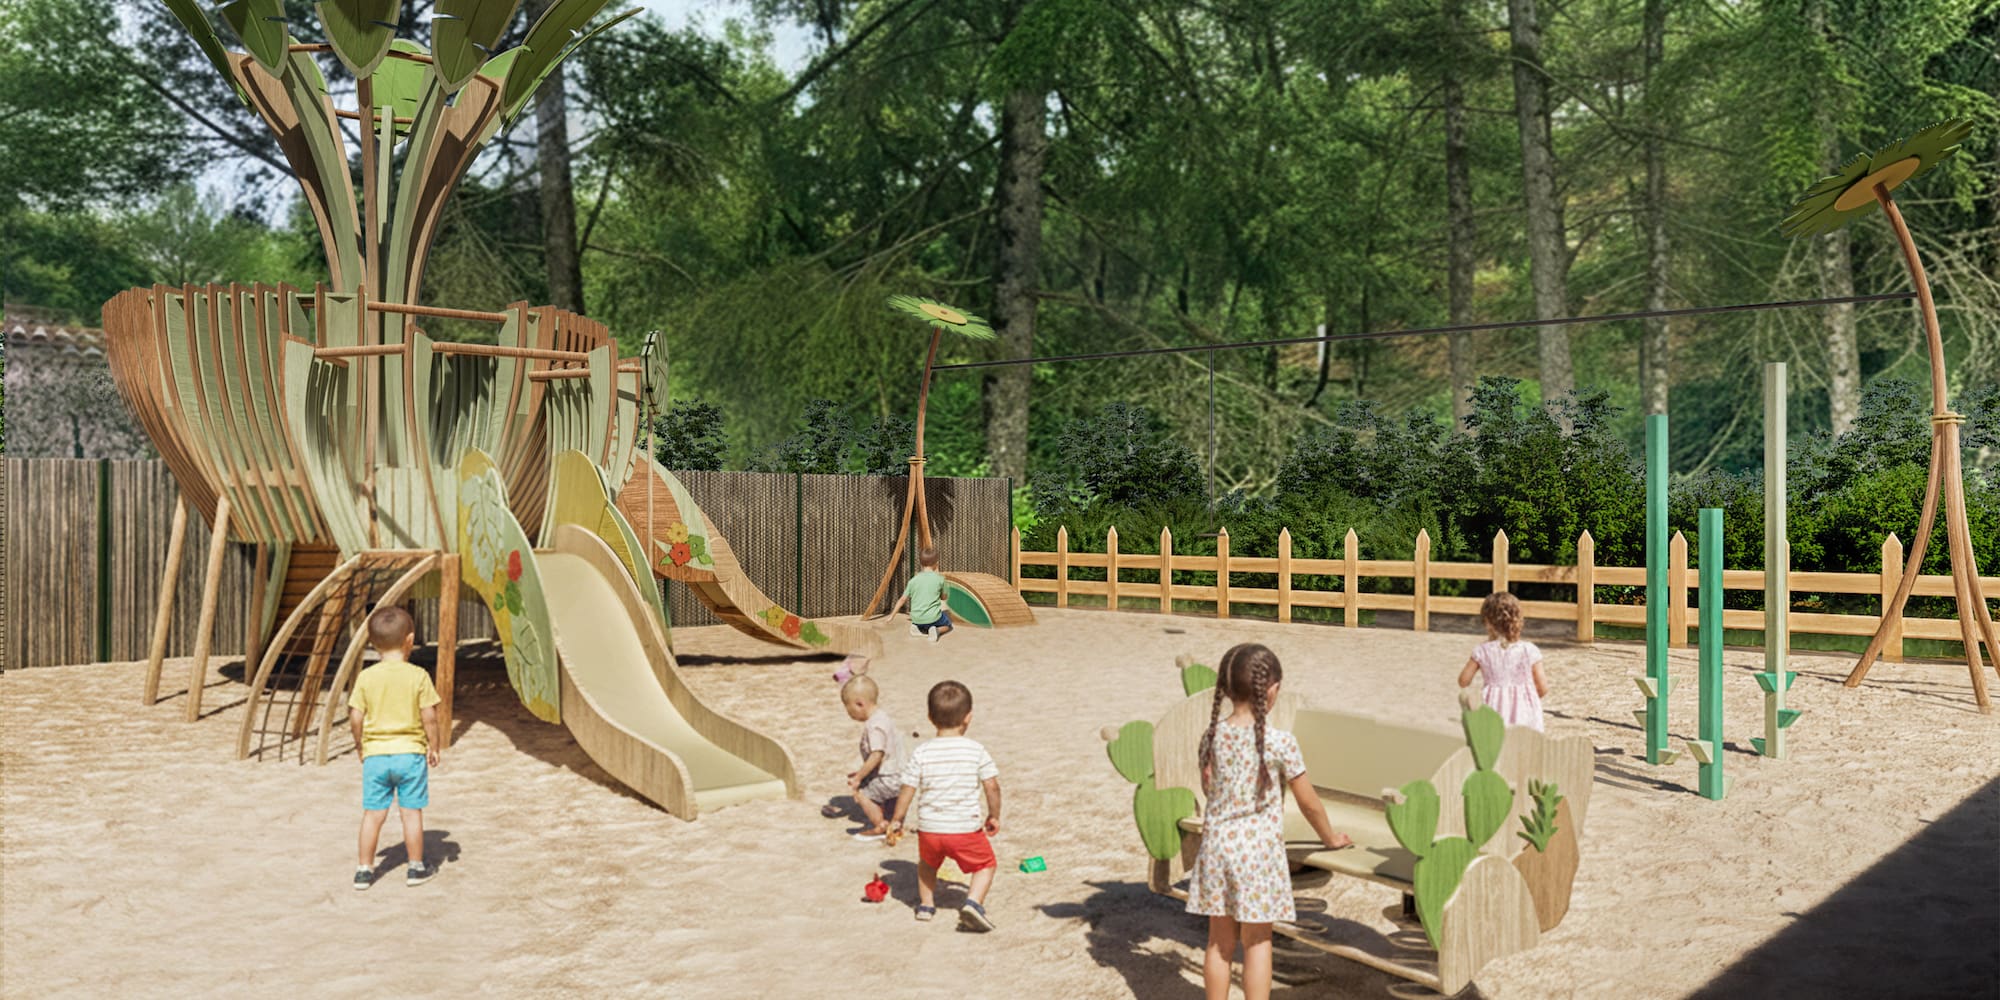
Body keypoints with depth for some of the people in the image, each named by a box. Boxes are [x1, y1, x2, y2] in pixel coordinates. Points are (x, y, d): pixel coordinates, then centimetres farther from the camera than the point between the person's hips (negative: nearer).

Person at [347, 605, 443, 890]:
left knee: (372, 813, 10)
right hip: (411, 752, -2)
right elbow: (429, 717, -9)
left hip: (375, 754, 2)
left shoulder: (366, 677, -3)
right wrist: (434, 746, 5)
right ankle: (416, 868, 15)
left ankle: (365, 869, 17)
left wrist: (361, 744, 16)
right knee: (412, 812, 7)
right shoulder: (418, 676, -9)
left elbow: (355, 719, -1)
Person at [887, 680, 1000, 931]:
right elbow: (992, 786, -5)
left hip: (929, 828, 2)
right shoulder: (976, 750, -6)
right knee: (985, 864, 16)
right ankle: (973, 902, -6)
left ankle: (926, 904, 32)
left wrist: (897, 820, 12)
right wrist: (994, 816, 11)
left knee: (927, 863, 32)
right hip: (966, 828, -2)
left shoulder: (921, 753, -4)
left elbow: (907, 791, -2)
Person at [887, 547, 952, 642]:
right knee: (947, 624, 27)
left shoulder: (914, 580, 1)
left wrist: (892, 615, 16)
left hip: (917, 619, 4)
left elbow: (903, 599, 5)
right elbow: (943, 597, 11)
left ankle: (918, 629, 3)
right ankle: (937, 630, -6)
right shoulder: (940, 579, -5)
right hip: (933, 618, -3)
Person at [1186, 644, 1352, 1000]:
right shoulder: (1279, 742, -14)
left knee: (1220, 939, 14)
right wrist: (1331, 838, 13)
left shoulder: (1212, 736, -1)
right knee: (1256, 942, 7)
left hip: (1217, 844, 4)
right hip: (1259, 850, -4)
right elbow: (1309, 802, -4)